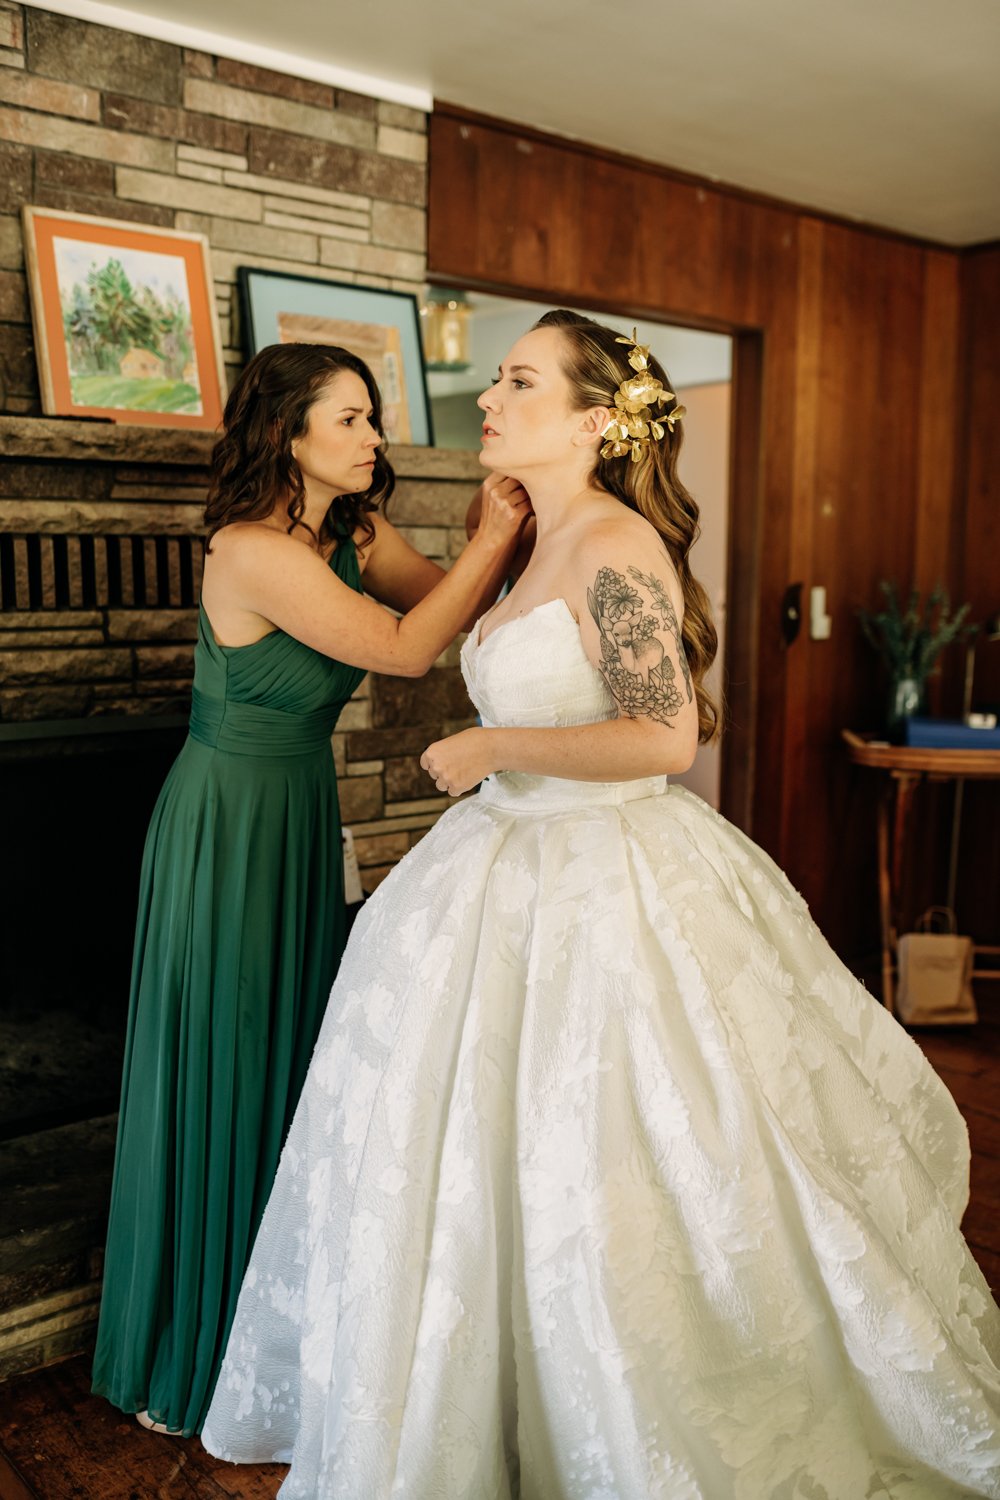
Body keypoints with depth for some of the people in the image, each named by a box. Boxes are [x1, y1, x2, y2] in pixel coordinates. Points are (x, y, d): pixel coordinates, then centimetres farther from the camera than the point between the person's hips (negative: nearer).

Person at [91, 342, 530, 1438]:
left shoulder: (355, 536, 4)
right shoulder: (253, 551, -23)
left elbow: (456, 605, 5)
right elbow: (407, 647, -25)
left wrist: (498, 528, -10)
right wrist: (499, 532, -20)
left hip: (301, 817, 8)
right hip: (225, 828, -8)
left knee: (294, 1058, 17)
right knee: (220, 1070, 5)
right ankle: (190, 1355, 27)